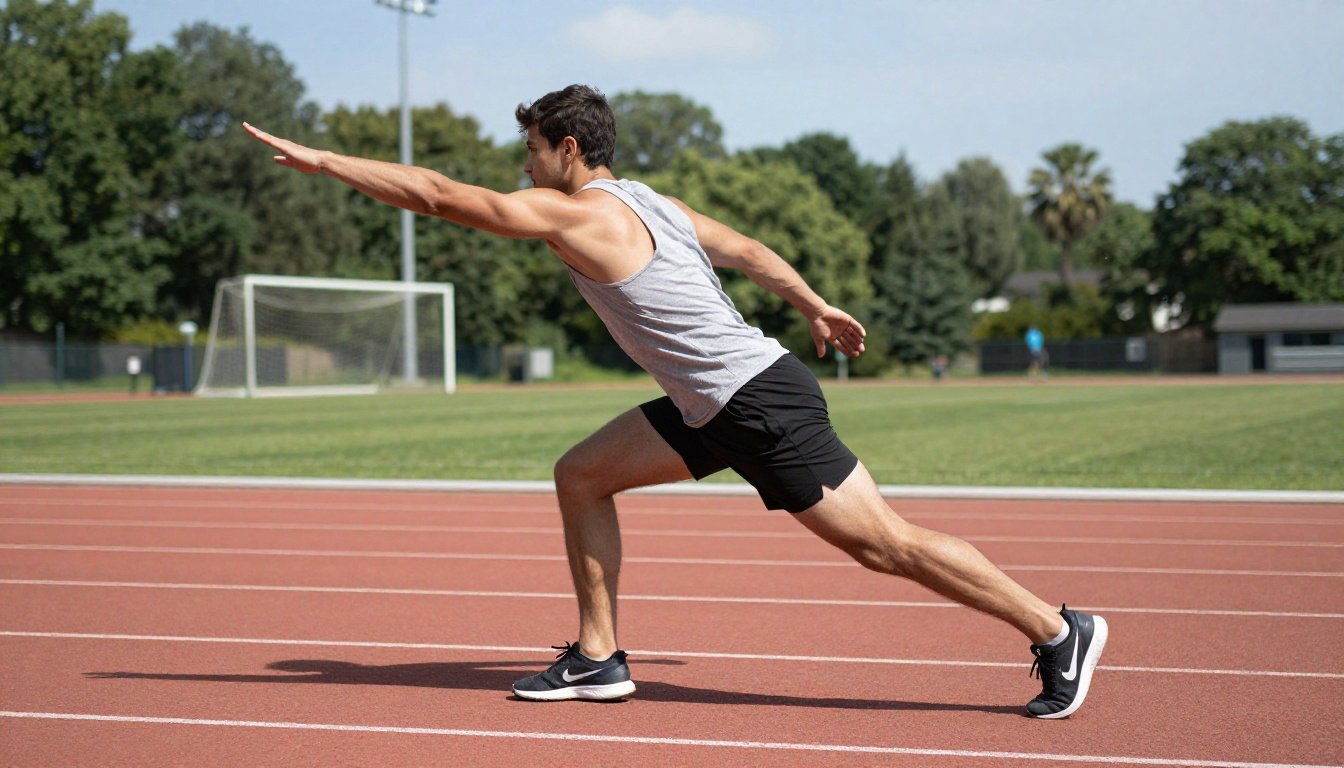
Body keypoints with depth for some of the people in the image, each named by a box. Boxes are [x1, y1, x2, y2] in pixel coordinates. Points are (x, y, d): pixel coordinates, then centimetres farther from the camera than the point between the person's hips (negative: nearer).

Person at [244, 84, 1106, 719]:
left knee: (887, 543, -5)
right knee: (581, 476, 11)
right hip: (717, 405, 10)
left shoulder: (580, 213, -13)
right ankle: (599, 658, 15)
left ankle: (1059, 631, 3)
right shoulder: (650, 203, 13)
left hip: (761, 402, -10)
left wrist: (321, 160, -6)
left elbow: (438, 194, -13)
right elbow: (748, 248, 23)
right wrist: (818, 308, 35)